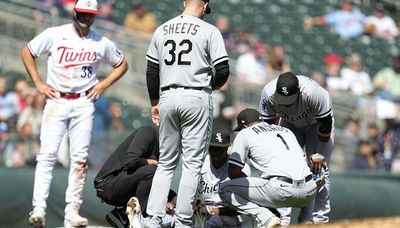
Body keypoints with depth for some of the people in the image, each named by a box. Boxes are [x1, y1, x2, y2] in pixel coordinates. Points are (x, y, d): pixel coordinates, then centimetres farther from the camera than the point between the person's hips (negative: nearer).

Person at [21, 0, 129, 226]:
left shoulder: (102, 44, 3)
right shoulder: (55, 35, -1)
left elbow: (122, 64, 18)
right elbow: (27, 52, 9)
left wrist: (104, 85, 5)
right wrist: (38, 84, 2)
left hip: (84, 104, 2)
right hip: (56, 101, -2)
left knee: (80, 157, -2)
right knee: (47, 154, -11)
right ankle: (39, 209, -16)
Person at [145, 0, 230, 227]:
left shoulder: (162, 30, 10)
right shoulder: (209, 31, -4)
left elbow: (151, 70, 12)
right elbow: (223, 71, -9)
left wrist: (155, 102, 21)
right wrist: (212, 85, 11)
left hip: (167, 98, 4)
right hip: (196, 98, -4)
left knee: (166, 162, 11)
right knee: (193, 163, 0)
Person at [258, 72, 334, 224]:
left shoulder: (314, 93, -41)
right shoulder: (268, 93, -32)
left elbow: (326, 124, -26)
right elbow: (268, 124, -16)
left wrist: (318, 153, -21)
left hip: (317, 124, -3)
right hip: (290, 124, 3)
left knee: (319, 167, -15)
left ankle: (320, 217, -10)